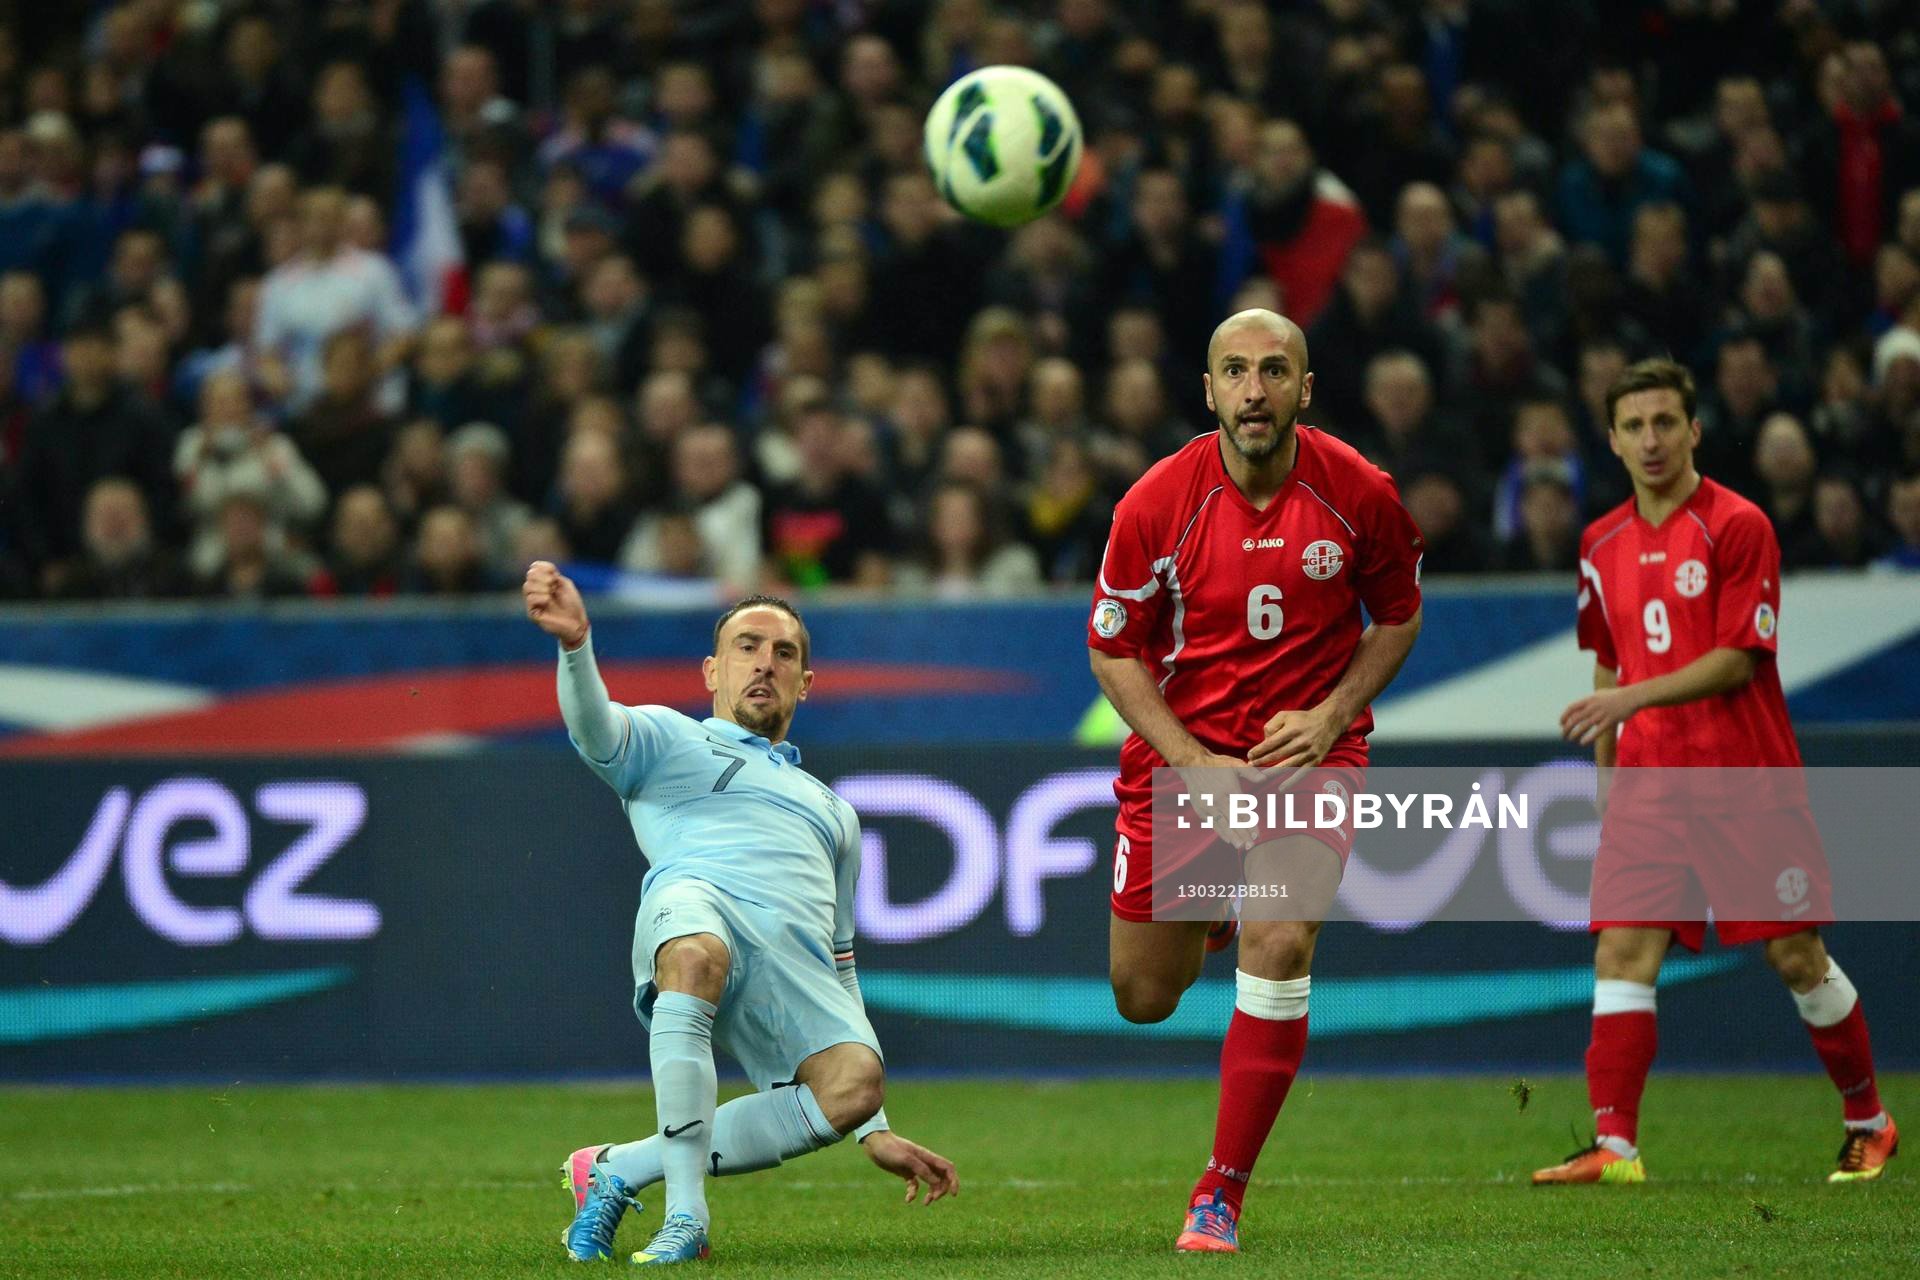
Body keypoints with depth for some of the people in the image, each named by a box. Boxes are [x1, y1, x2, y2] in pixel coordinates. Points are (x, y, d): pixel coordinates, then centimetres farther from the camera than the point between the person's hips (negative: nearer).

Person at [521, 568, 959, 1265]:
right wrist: (575, 641, -23)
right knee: (697, 955, -43)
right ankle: (685, 1214, -35)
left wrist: (876, 1133, 28)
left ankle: (621, 1169, -17)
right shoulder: (669, 739, 28)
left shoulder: (830, 809, 41)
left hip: (798, 963, 4)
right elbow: (594, 727, 2)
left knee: (857, 1083, -30)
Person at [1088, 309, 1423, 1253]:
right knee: (1144, 998, 6)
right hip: (1180, 750, 1)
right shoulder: (1158, 503, -13)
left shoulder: (1358, 494, -10)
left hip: (1309, 749, -1)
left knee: (1281, 947, -22)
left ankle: (1221, 1197, -11)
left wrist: (1332, 714, -10)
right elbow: (1113, 652, -3)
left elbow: (1398, 616, 7)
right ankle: (1206, 919, 46)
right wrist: (1198, 765, -14)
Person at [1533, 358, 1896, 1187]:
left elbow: (1737, 660, -14)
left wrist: (1633, 698, -23)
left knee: (1796, 956, 2)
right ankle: (1614, 1144, -11)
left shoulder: (1738, 526, -9)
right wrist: (1606, 771, 17)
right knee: (1622, 949, -9)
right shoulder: (1603, 544, 10)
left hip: (1746, 777, -5)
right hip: (1649, 778, 5)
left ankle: (1869, 1122, 20)